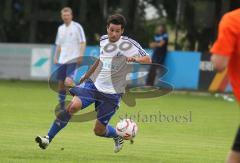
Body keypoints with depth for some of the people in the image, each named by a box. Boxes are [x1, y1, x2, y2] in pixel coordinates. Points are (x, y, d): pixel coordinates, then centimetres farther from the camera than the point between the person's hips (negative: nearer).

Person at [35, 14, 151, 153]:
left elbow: (148, 60, -13)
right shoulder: (103, 40, 5)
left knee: (99, 130, 0)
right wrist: (87, 75, 31)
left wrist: (135, 59, -34)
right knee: (73, 105, -23)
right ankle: (48, 139, -16)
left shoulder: (129, 44, -10)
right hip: (93, 83, 3)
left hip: (112, 93, -3)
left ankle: (117, 135, 35)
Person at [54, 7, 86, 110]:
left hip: (72, 59, -6)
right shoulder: (60, 28, 13)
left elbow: (83, 43, -5)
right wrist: (56, 58, 13)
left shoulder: (77, 27, -4)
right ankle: (62, 106, 13)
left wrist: (80, 56, -13)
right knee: (61, 83, 5)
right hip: (62, 60, 6)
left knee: (68, 82, -22)